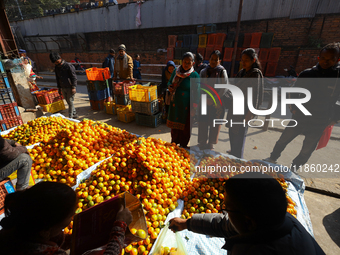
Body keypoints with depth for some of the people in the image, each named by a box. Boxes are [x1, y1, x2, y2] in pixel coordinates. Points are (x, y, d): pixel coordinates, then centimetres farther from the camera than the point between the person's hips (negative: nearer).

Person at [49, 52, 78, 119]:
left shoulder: (68, 66, -10)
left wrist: (73, 87, -17)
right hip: (63, 88, 7)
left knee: (70, 102, -5)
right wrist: (59, 88, 19)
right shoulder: (56, 68, 12)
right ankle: (74, 114, 23)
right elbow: (57, 78, 21)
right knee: (68, 102, 11)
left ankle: (70, 117, 1)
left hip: (70, 87, -7)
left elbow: (74, 77, -12)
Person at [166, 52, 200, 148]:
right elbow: (170, 81, 18)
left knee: (185, 126, 9)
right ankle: (174, 143, 37)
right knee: (174, 124, 16)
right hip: (175, 104, 4)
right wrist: (170, 86, -7)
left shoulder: (195, 75, -9)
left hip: (186, 106, -4)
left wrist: (194, 108, -12)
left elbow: (196, 93, -8)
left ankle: (183, 145, 30)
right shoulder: (176, 71, 3)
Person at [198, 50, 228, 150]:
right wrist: (205, 99, -8)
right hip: (204, 102, 2)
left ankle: (211, 143, 21)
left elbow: (224, 88, -5)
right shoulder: (203, 71, 7)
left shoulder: (222, 72, -1)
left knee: (214, 124, 5)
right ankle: (202, 143, 19)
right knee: (203, 123, 4)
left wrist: (213, 100, -11)